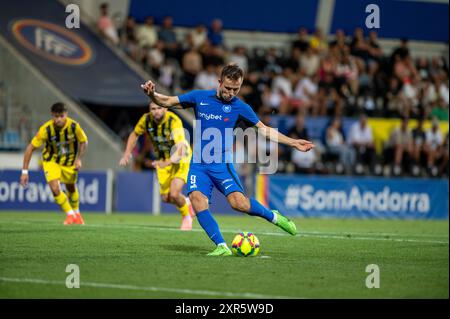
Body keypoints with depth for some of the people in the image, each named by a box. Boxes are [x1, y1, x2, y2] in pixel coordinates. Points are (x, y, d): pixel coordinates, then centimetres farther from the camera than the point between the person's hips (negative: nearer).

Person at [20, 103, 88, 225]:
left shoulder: (74, 126, -25)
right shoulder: (46, 129, -29)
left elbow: (83, 142, -4)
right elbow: (31, 148, -23)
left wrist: (79, 159, -15)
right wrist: (25, 171, -25)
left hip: (69, 160, 2)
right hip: (51, 160, -2)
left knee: (71, 188, 17)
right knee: (55, 189, -19)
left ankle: (76, 214, 44)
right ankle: (70, 214, 2)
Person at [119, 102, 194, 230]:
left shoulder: (174, 121, -32)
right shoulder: (146, 119, -16)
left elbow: (181, 148, -43)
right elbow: (134, 134, 6)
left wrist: (167, 163, -58)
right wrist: (127, 154, -4)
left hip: (180, 160, -5)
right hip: (163, 161, 5)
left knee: (174, 194, -19)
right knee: (166, 198, 5)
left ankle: (187, 217, 12)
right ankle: (186, 203, 39)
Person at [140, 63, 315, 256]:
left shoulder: (239, 107, 2)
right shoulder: (199, 97, 3)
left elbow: (264, 130, 10)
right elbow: (167, 102, 9)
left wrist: (293, 143, 6)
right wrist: (152, 94, -12)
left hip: (222, 163, -1)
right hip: (198, 164, 1)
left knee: (239, 202, -22)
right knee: (197, 199, -24)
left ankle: (274, 217, 6)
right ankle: (221, 247, -21)